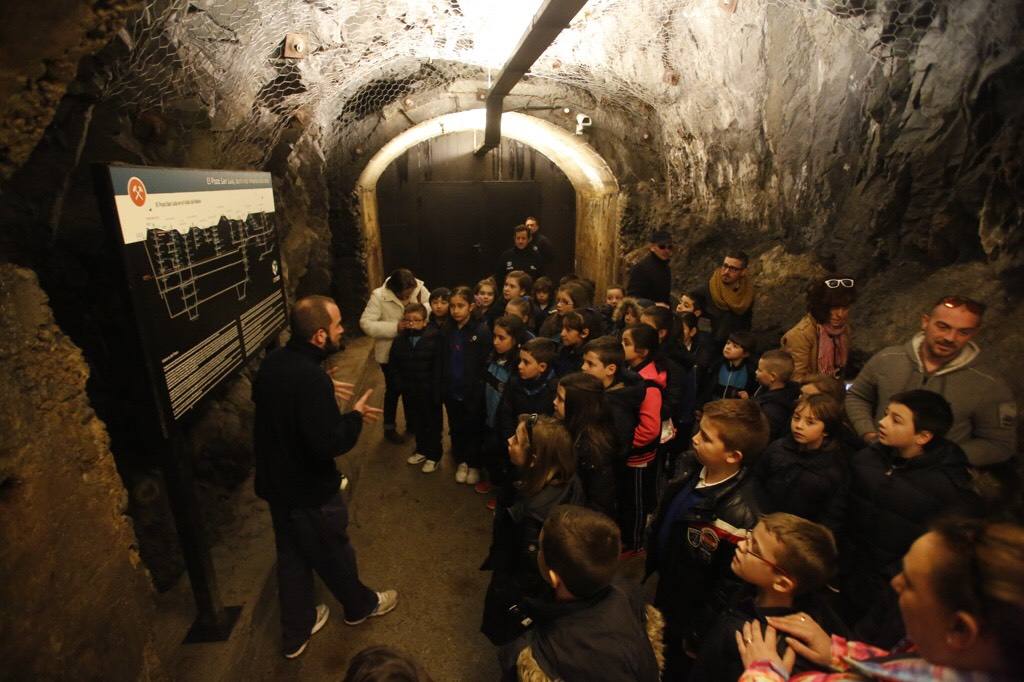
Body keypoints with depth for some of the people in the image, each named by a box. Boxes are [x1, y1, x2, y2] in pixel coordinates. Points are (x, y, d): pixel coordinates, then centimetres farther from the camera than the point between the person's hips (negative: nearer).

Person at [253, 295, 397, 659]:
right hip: (309, 491, -8)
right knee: (333, 553, 18)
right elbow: (328, 443, -34)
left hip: (276, 481, 8)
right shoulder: (312, 377, -34)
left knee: (292, 557, 23)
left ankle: (295, 633, 41)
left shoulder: (274, 361, -5)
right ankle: (361, 605, 45)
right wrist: (356, 416, -16)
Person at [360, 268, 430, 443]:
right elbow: (365, 324, -24)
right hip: (390, 352, -4)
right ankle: (389, 427, 28)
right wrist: (394, 327, -31)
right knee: (394, 389, 7)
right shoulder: (379, 296, -22)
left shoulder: (419, 289, -11)